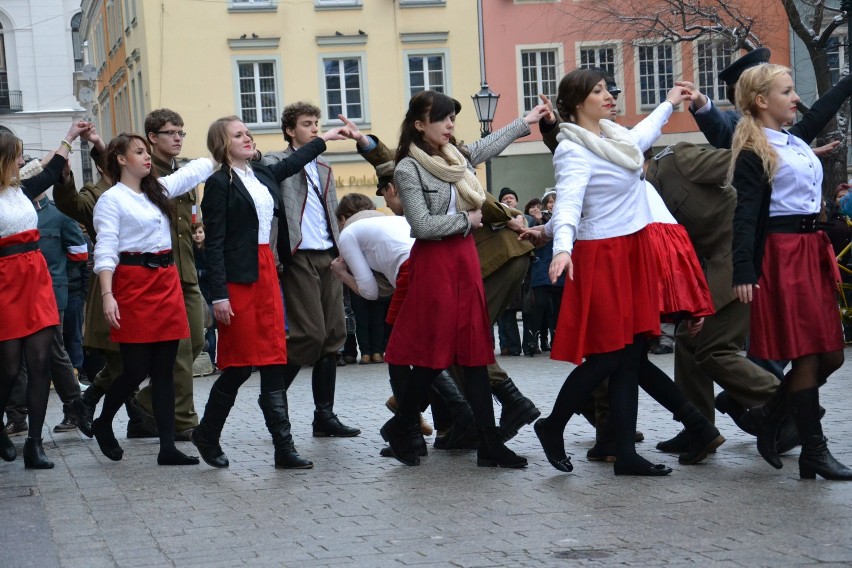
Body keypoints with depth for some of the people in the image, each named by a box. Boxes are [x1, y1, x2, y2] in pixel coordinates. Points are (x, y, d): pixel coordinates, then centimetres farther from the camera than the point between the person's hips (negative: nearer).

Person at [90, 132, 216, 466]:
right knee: (136, 369, -5)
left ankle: (167, 447, 5)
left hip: (167, 281, 7)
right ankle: (103, 424, 21)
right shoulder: (111, 199, -3)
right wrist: (107, 295, -20)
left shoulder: (160, 189, 16)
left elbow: (198, 169, 23)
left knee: (164, 369, 4)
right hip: (133, 281, -6)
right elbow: (105, 251, -10)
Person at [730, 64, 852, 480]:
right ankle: (814, 454, 2)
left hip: (813, 251, 9)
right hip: (782, 256, -9)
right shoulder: (753, 154, -9)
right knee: (807, 356, -6)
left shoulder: (796, 140, 13)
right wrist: (743, 272, -24)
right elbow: (745, 216, -16)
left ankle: (769, 419, 23)